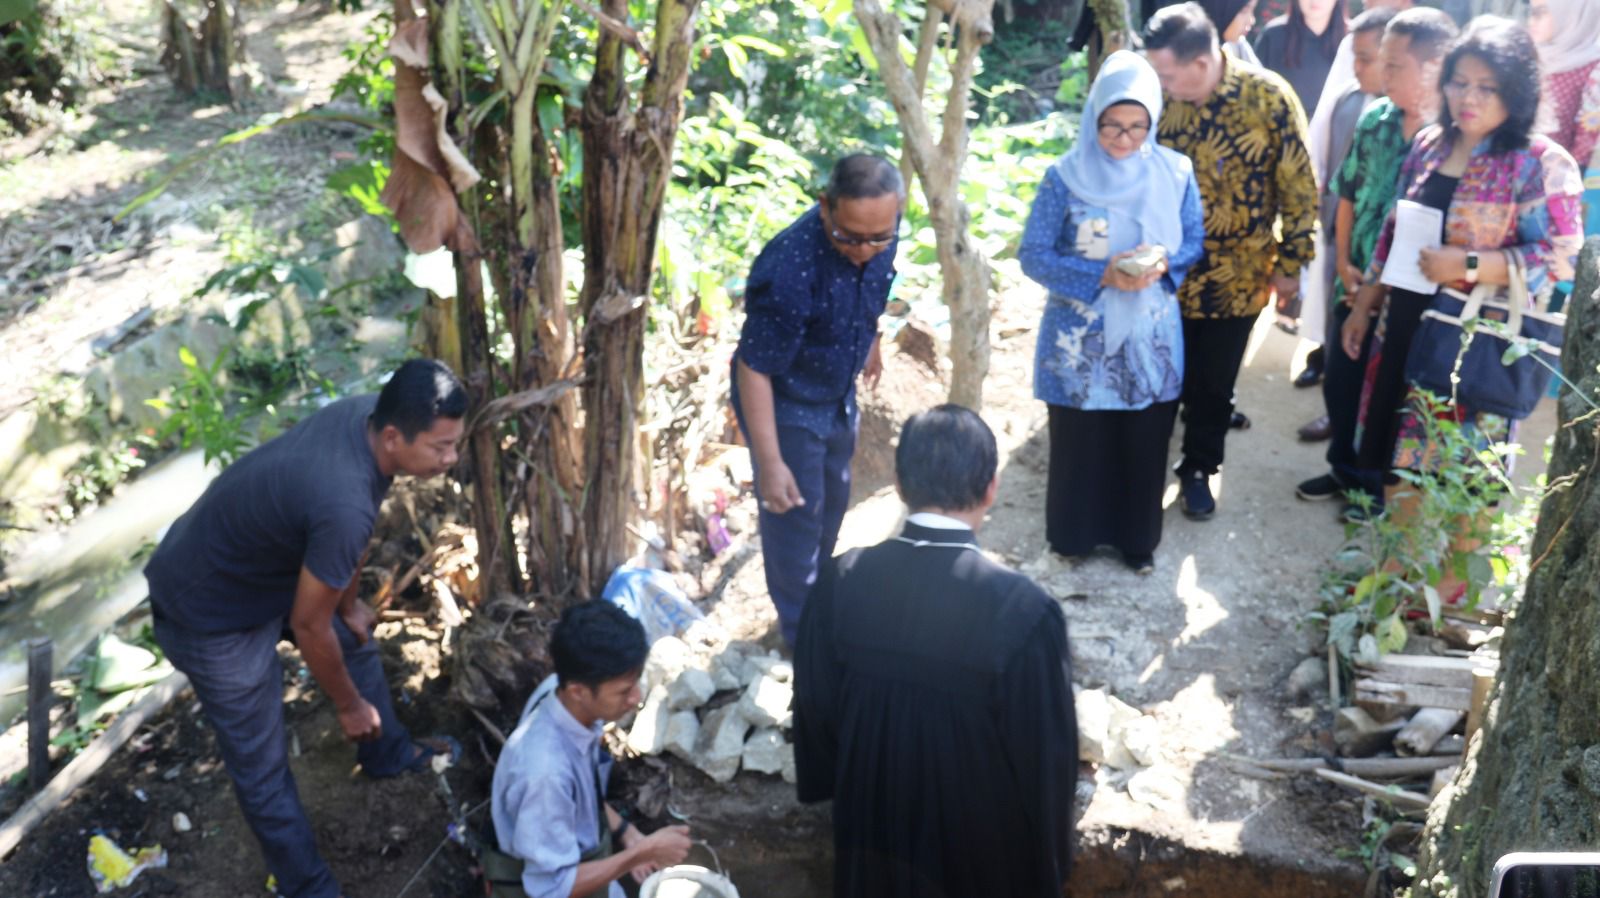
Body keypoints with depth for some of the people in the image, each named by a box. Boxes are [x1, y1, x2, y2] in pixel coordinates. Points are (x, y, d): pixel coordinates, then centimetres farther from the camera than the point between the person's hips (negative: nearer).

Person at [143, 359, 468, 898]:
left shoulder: (367, 413, -16)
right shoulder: (344, 504, -40)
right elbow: (307, 626, -25)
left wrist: (349, 603, 16)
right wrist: (349, 705, -9)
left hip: (255, 566, 9)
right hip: (210, 614, -9)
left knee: (356, 638, 27)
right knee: (263, 769, 5)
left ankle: (387, 754, 52)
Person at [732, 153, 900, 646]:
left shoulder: (879, 232, -17)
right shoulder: (790, 271, -38)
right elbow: (754, 370, -31)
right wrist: (770, 463, -29)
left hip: (839, 393, 7)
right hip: (785, 402, -7)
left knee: (833, 501, 24)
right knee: (795, 516, 6)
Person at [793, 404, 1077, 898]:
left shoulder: (839, 583, -19)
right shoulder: (1024, 610, -30)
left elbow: (814, 710, -4)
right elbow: (1047, 755, -19)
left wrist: (833, 789, 16)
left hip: (872, 820, 3)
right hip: (984, 840, -3)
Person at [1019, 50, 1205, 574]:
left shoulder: (1175, 174, -3)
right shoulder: (1065, 177, -11)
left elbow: (1194, 242, 5)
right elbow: (1033, 256, -11)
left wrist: (1164, 264, -17)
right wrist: (1102, 275, -23)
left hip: (1150, 337, 2)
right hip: (1080, 339, -2)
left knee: (1143, 445, 12)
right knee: (1079, 442, 11)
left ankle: (1137, 537, 32)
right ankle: (1074, 534, 32)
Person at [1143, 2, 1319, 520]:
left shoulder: (1269, 97, -15)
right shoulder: (1159, 95, -10)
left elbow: (1299, 186, -6)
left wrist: (1290, 262, -4)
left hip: (1237, 276, -1)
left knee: (1214, 384, 12)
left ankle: (1197, 469, 32)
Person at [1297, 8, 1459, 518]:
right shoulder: (1374, 120, 0)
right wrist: (1343, 261, 0)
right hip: (1356, 283, 6)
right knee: (1339, 383, 18)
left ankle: (1380, 487, 32)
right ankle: (1345, 470, 40)